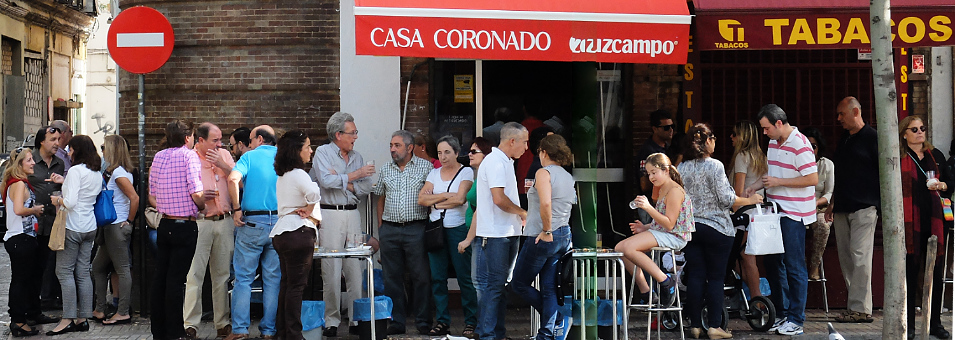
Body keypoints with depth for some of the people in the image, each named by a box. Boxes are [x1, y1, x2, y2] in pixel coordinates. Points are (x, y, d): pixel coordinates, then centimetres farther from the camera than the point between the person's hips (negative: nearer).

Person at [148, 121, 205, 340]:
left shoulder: (158, 157, 9)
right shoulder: (189, 155, -10)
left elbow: (151, 196, 12)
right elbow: (197, 193, -18)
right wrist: (201, 207, 1)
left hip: (164, 224, 6)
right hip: (185, 226, -6)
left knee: (160, 278, 11)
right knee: (176, 280, -4)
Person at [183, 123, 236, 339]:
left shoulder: (224, 155, 11)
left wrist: (222, 165, -7)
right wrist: (200, 196, -16)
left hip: (224, 222, 4)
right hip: (199, 222, -4)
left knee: (222, 274, 9)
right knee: (195, 274, -7)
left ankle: (222, 323, 16)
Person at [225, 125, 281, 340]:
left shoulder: (249, 156, 0)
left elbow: (233, 179, -17)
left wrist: (236, 209, -9)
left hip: (253, 223, -3)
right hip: (280, 222, 3)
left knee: (243, 279, 4)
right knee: (273, 280, 8)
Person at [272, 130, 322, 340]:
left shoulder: (282, 176, 16)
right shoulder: (298, 174, -12)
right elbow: (314, 193, -31)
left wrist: (314, 216, 3)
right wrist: (309, 211, -12)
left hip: (281, 232, 9)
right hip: (298, 231, -9)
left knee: (286, 283, 14)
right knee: (296, 285, -5)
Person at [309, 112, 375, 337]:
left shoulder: (357, 157, 14)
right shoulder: (323, 152, 0)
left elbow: (366, 187, 6)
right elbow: (326, 181, -14)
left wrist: (341, 181, -7)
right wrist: (356, 175, -9)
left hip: (352, 214, 4)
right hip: (330, 214, -4)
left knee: (355, 269, 3)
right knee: (331, 271, -4)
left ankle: (357, 318, 9)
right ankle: (331, 321, 2)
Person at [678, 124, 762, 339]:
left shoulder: (681, 168, 4)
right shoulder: (714, 166, -11)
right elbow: (726, 199, -13)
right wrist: (750, 200, 1)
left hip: (689, 228, 4)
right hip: (715, 228, -4)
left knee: (695, 277, 7)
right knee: (716, 277, 2)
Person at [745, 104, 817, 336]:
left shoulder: (800, 145, -16)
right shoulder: (773, 143, 12)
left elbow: (812, 179, -20)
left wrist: (778, 182, -19)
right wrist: (756, 186, 8)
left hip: (794, 214, -9)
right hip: (775, 211, 9)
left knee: (794, 266, -3)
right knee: (772, 262, 13)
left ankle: (796, 319, 4)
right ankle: (781, 313, 24)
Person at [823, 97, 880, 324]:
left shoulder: (872, 137, -3)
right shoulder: (844, 140, 21)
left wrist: (883, 204, -11)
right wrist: (832, 204, 22)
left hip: (864, 207, -8)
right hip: (843, 209, 8)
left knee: (859, 256, -11)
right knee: (846, 259, 4)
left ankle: (861, 308, -11)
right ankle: (852, 306, 7)